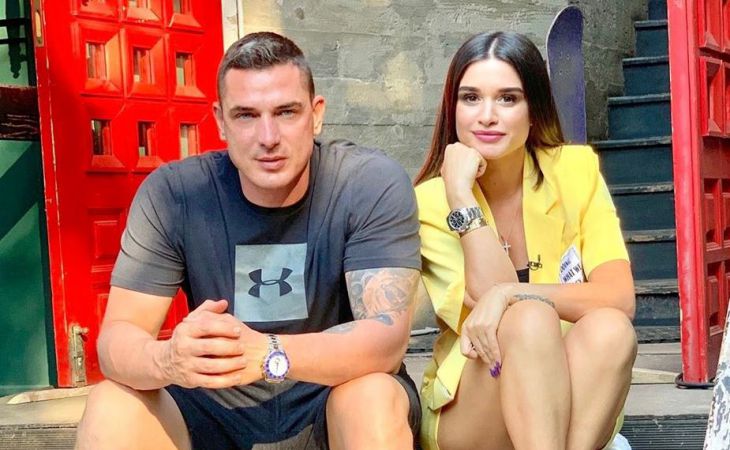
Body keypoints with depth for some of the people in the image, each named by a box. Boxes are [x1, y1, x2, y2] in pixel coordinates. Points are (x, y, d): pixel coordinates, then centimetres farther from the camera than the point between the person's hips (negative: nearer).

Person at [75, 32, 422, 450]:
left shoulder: (373, 184, -17)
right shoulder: (171, 194, -11)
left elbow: (388, 336, -25)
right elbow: (116, 337, -14)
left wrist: (268, 355, -44)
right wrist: (169, 360, -39)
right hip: (219, 407, 2)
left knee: (373, 400, -34)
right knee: (109, 408, -23)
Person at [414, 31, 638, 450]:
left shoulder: (576, 169, -3)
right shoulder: (430, 201, -7)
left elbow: (620, 298, -14)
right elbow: (487, 297, -20)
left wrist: (509, 293, -28)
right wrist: (460, 193, -21)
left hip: (575, 404, 2)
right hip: (466, 410, -1)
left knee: (610, 329, -30)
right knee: (530, 319, -32)